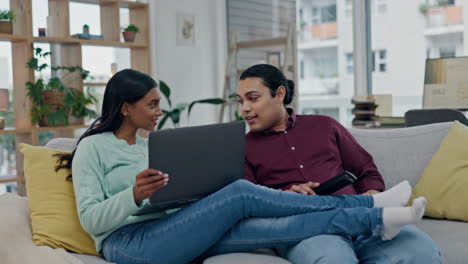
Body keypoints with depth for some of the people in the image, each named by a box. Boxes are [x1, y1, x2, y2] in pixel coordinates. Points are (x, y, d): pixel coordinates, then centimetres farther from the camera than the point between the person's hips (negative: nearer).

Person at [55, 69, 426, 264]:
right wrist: (134, 196, -26)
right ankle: (368, 208, -18)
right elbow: (91, 219, -9)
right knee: (242, 193, -23)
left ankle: (375, 221, -22)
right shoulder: (93, 147, 0)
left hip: (168, 233, 7)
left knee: (259, 226, -20)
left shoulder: (149, 145, 21)